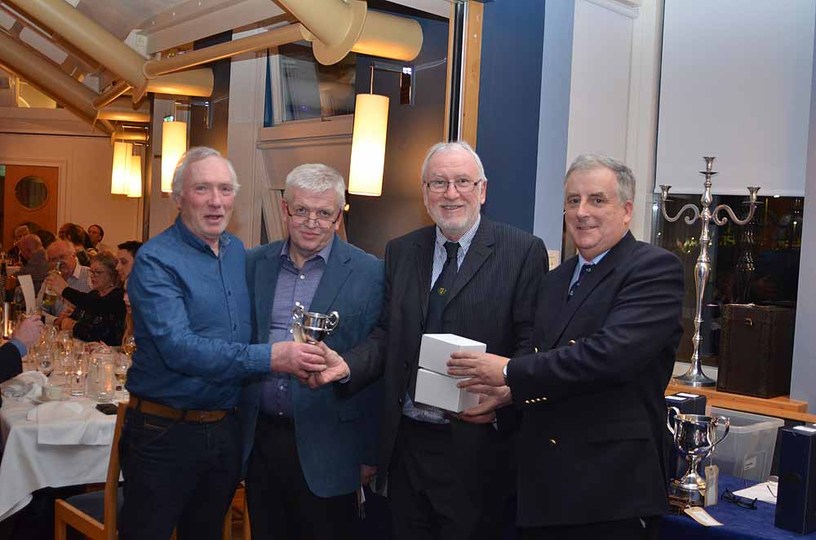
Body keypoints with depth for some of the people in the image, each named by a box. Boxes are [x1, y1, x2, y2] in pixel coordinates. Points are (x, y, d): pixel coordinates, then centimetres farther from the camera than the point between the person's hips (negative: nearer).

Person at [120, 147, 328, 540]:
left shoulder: (238, 252, 7)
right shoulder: (155, 260, -15)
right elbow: (178, 348, -26)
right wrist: (270, 358, -32)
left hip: (225, 430, 6)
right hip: (165, 432, -6)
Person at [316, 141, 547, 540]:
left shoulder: (523, 251, -5)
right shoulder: (400, 252, 9)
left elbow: (532, 342, -8)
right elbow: (387, 335, 9)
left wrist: (503, 392, -24)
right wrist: (346, 365, -9)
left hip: (476, 447, -4)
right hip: (406, 443, 5)